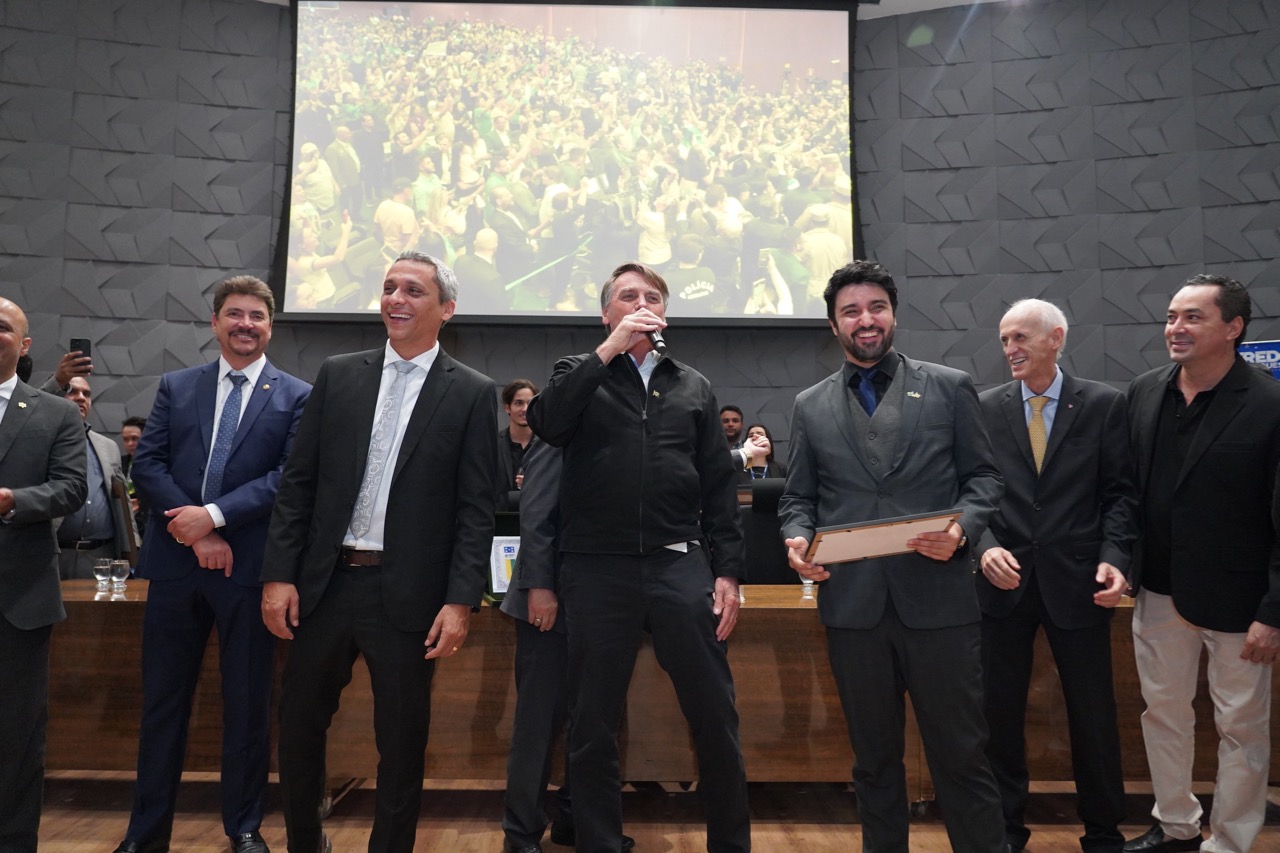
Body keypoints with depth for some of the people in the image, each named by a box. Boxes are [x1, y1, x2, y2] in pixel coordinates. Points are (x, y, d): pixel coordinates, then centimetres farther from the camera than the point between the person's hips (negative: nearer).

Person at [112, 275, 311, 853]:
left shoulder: (296, 396, 1)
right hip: (175, 563, 3)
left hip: (248, 567, -2)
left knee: (247, 702, 8)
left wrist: (214, 514, -16)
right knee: (163, 698, 11)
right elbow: (146, 463, 1)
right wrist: (196, 534, -11)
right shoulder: (176, 387, 10)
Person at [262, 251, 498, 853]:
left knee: (402, 740, 9)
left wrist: (461, 601, -11)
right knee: (299, 724, 16)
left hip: (409, 594, -3)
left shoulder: (472, 394, -2)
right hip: (326, 583, 3)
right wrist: (279, 574, -1)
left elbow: (477, 508, -5)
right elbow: (298, 482, 5)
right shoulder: (337, 375, 6)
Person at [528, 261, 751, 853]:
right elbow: (545, 423, -12)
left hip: (681, 566, 2)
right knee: (593, 728, 7)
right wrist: (610, 351, -11)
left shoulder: (693, 387, 15)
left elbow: (719, 487, 12)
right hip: (598, 570, -1)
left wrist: (727, 571, 4)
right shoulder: (579, 374, 11)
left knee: (715, 719, 5)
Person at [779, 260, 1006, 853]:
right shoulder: (810, 406, 10)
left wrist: (961, 527, -13)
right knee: (874, 757, 15)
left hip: (936, 598, -1)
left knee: (960, 752, 6)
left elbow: (983, 476, 5)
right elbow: (798, 497, 11)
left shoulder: (950, 387, 6)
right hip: (852, 603, 2)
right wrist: (797, 540, -9)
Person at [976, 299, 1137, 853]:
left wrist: (1114, 558, -13)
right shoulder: (985, 407, 3)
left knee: (1093, 713, 11)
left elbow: (1120, 492, 0)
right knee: (1000, 710, 10)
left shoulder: (1104, 404, 0)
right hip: (1006, 579, 1)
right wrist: (986, 547, -14)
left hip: (1077, 579, -1)